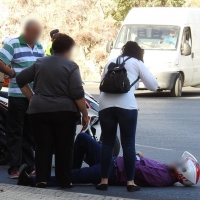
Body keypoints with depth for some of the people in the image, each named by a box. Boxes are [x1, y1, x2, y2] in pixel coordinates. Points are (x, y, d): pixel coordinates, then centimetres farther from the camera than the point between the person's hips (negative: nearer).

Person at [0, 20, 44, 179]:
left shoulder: (39, 47, 13)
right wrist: (16, 75, -10)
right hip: (18, 95, -6)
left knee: (30, 133, 12)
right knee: (16, 132, -2)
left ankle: (29, 166, 18)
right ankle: (15, 168, -1)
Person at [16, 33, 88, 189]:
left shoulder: (40, 63, 10)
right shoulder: (70, 66, -5)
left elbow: (21, 79, 14)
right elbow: (78, 94, -11)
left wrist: (32, 98, 16)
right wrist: (85, 114, -4)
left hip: (39, 111, 3)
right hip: (64, 112, -3)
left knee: (43, 147, 5)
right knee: (64, 148, 5)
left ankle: (41, 179, -3)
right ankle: (65, 181, 5)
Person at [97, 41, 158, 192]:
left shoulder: (111, 62, 26)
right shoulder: (137, 63, 14)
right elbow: (153, 86, 12)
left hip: (105, 104, 3)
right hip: (126, 105, -3)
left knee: (107, 143, 9)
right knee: (128, 144, 3)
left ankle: (104, 181, 5)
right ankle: (130, 182, 3)